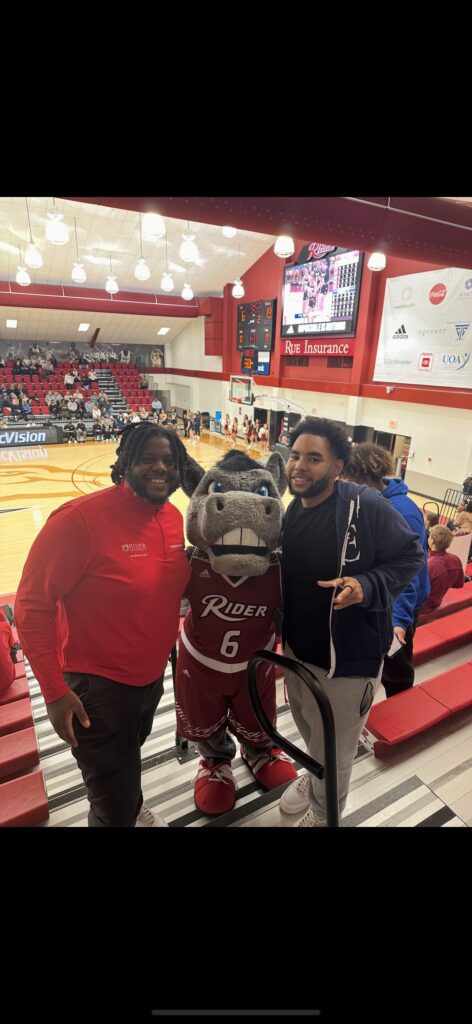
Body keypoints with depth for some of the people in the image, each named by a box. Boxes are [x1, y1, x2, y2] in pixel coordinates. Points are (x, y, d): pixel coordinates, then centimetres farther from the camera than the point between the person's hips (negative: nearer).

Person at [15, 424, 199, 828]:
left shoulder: (175, 517, -6)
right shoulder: (80, 518, -27)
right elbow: (32, 604, -20)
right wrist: (54, 690, -18)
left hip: (153, 676, 7)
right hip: (97, 685, -6)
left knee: (130, 754, 34)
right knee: (115, 811, 11)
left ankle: (134, 806, 65)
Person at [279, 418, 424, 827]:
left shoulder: (367, 505, -22)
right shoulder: (292, 511, -1)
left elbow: (411, 557, -14)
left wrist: (366, 586, -28)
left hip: (348, 658, -6)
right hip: (296, 648, 6)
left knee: (334, 753, 17)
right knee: (309, 734, 30)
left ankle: (322, 815, 48)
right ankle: (314, 777, 61)